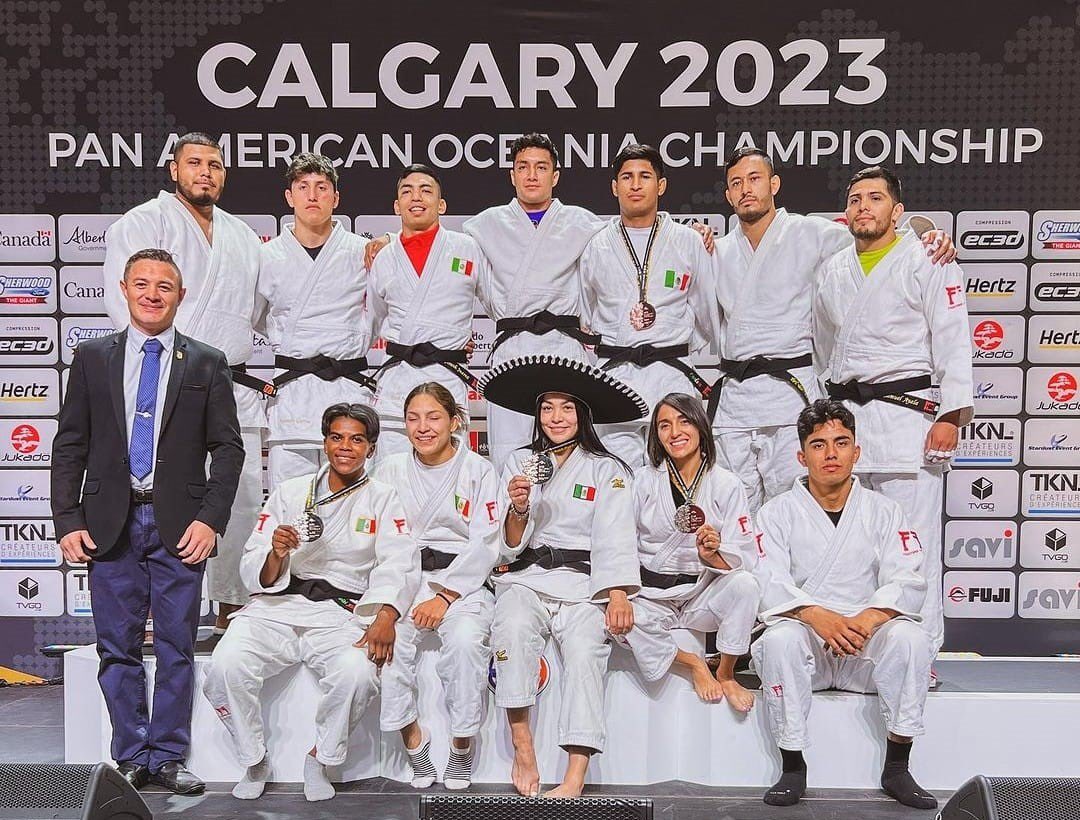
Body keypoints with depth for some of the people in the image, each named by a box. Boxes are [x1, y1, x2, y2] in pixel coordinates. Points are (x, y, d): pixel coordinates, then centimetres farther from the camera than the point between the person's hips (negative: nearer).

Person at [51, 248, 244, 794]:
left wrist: (210, 519, -8)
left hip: (179, 524, -1)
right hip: (110, 523, 1)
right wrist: (68, 521, -2)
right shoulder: (92, 358, 8)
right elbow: (69, 446, 7)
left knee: (177, 648, 5)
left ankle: (167, 759, 18)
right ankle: (132, 758, 21)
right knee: (118, 648, 8)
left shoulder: (207, 364, 4)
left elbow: (227, 448, 2)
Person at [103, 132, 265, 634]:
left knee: (243, 498, 6)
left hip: (233, 389, 6)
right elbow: (125, 304, -7)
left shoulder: (243, 237, 21)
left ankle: (232, 606, 19)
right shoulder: (143, 222, 3)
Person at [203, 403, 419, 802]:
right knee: (226, 667, -25)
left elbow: (398, 564, -9)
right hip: (276, 608, 2)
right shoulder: (289, 492, 11)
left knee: (358, 674, -31)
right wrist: (276, 554, -18)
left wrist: (385, 618, -27)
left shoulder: (383, 499, 8)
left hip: (341, 615, -1)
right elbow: (254, 574, 7)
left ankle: (319, 760, 0)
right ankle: (255, 761, 3)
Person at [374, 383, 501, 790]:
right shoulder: (391, 471, 11)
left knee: (465, 638, -31)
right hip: (405, 578, 2)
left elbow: (484, 544, -4)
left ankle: (462, 742, -10)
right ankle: (412, 737, -6)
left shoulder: (478, 470, 3)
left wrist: (444, 596, -14)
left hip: (463, 580, -2)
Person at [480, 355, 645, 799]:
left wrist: (619, 595, -20)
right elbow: (510, 546, 12)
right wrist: (518, 509, -10)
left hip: (584, 584, -1)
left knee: (585, 650, -29)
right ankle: (522, 749, -21)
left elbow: (615, 538, -4)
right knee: (514, 628, -30)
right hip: (526, 578, 1)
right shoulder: (519, 463, 16)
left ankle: (575, 780, -31)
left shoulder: (607, 470, 9)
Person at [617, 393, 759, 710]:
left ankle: (726, 673, -5)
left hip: (704, 594, 0)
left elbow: (746, 558, -6)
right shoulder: (643, 481, 2)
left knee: (745, 584, -30)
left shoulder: (726, 484, -1)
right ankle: (691, 661, -4)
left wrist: (713, 556, -27)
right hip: (652, 597, 0)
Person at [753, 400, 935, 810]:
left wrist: (865, 621, -24)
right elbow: (770, 585, -9)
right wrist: (819, 617, -28)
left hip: (867, 648, 1)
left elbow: (907, 583, -4)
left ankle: (896, 769, -13)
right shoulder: (778, 512, 3)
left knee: (909, 637, -28)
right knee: (780, 640, -33)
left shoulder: (883, 511, 8)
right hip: (805, 645, -1)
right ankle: (792, 768, -15)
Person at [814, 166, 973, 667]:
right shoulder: (834, 270, 18)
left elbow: (953, 341, -4)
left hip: (906, 411, -5)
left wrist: (951, 414, -12)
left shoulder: (928, 263, 2)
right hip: (843, 415, 5)